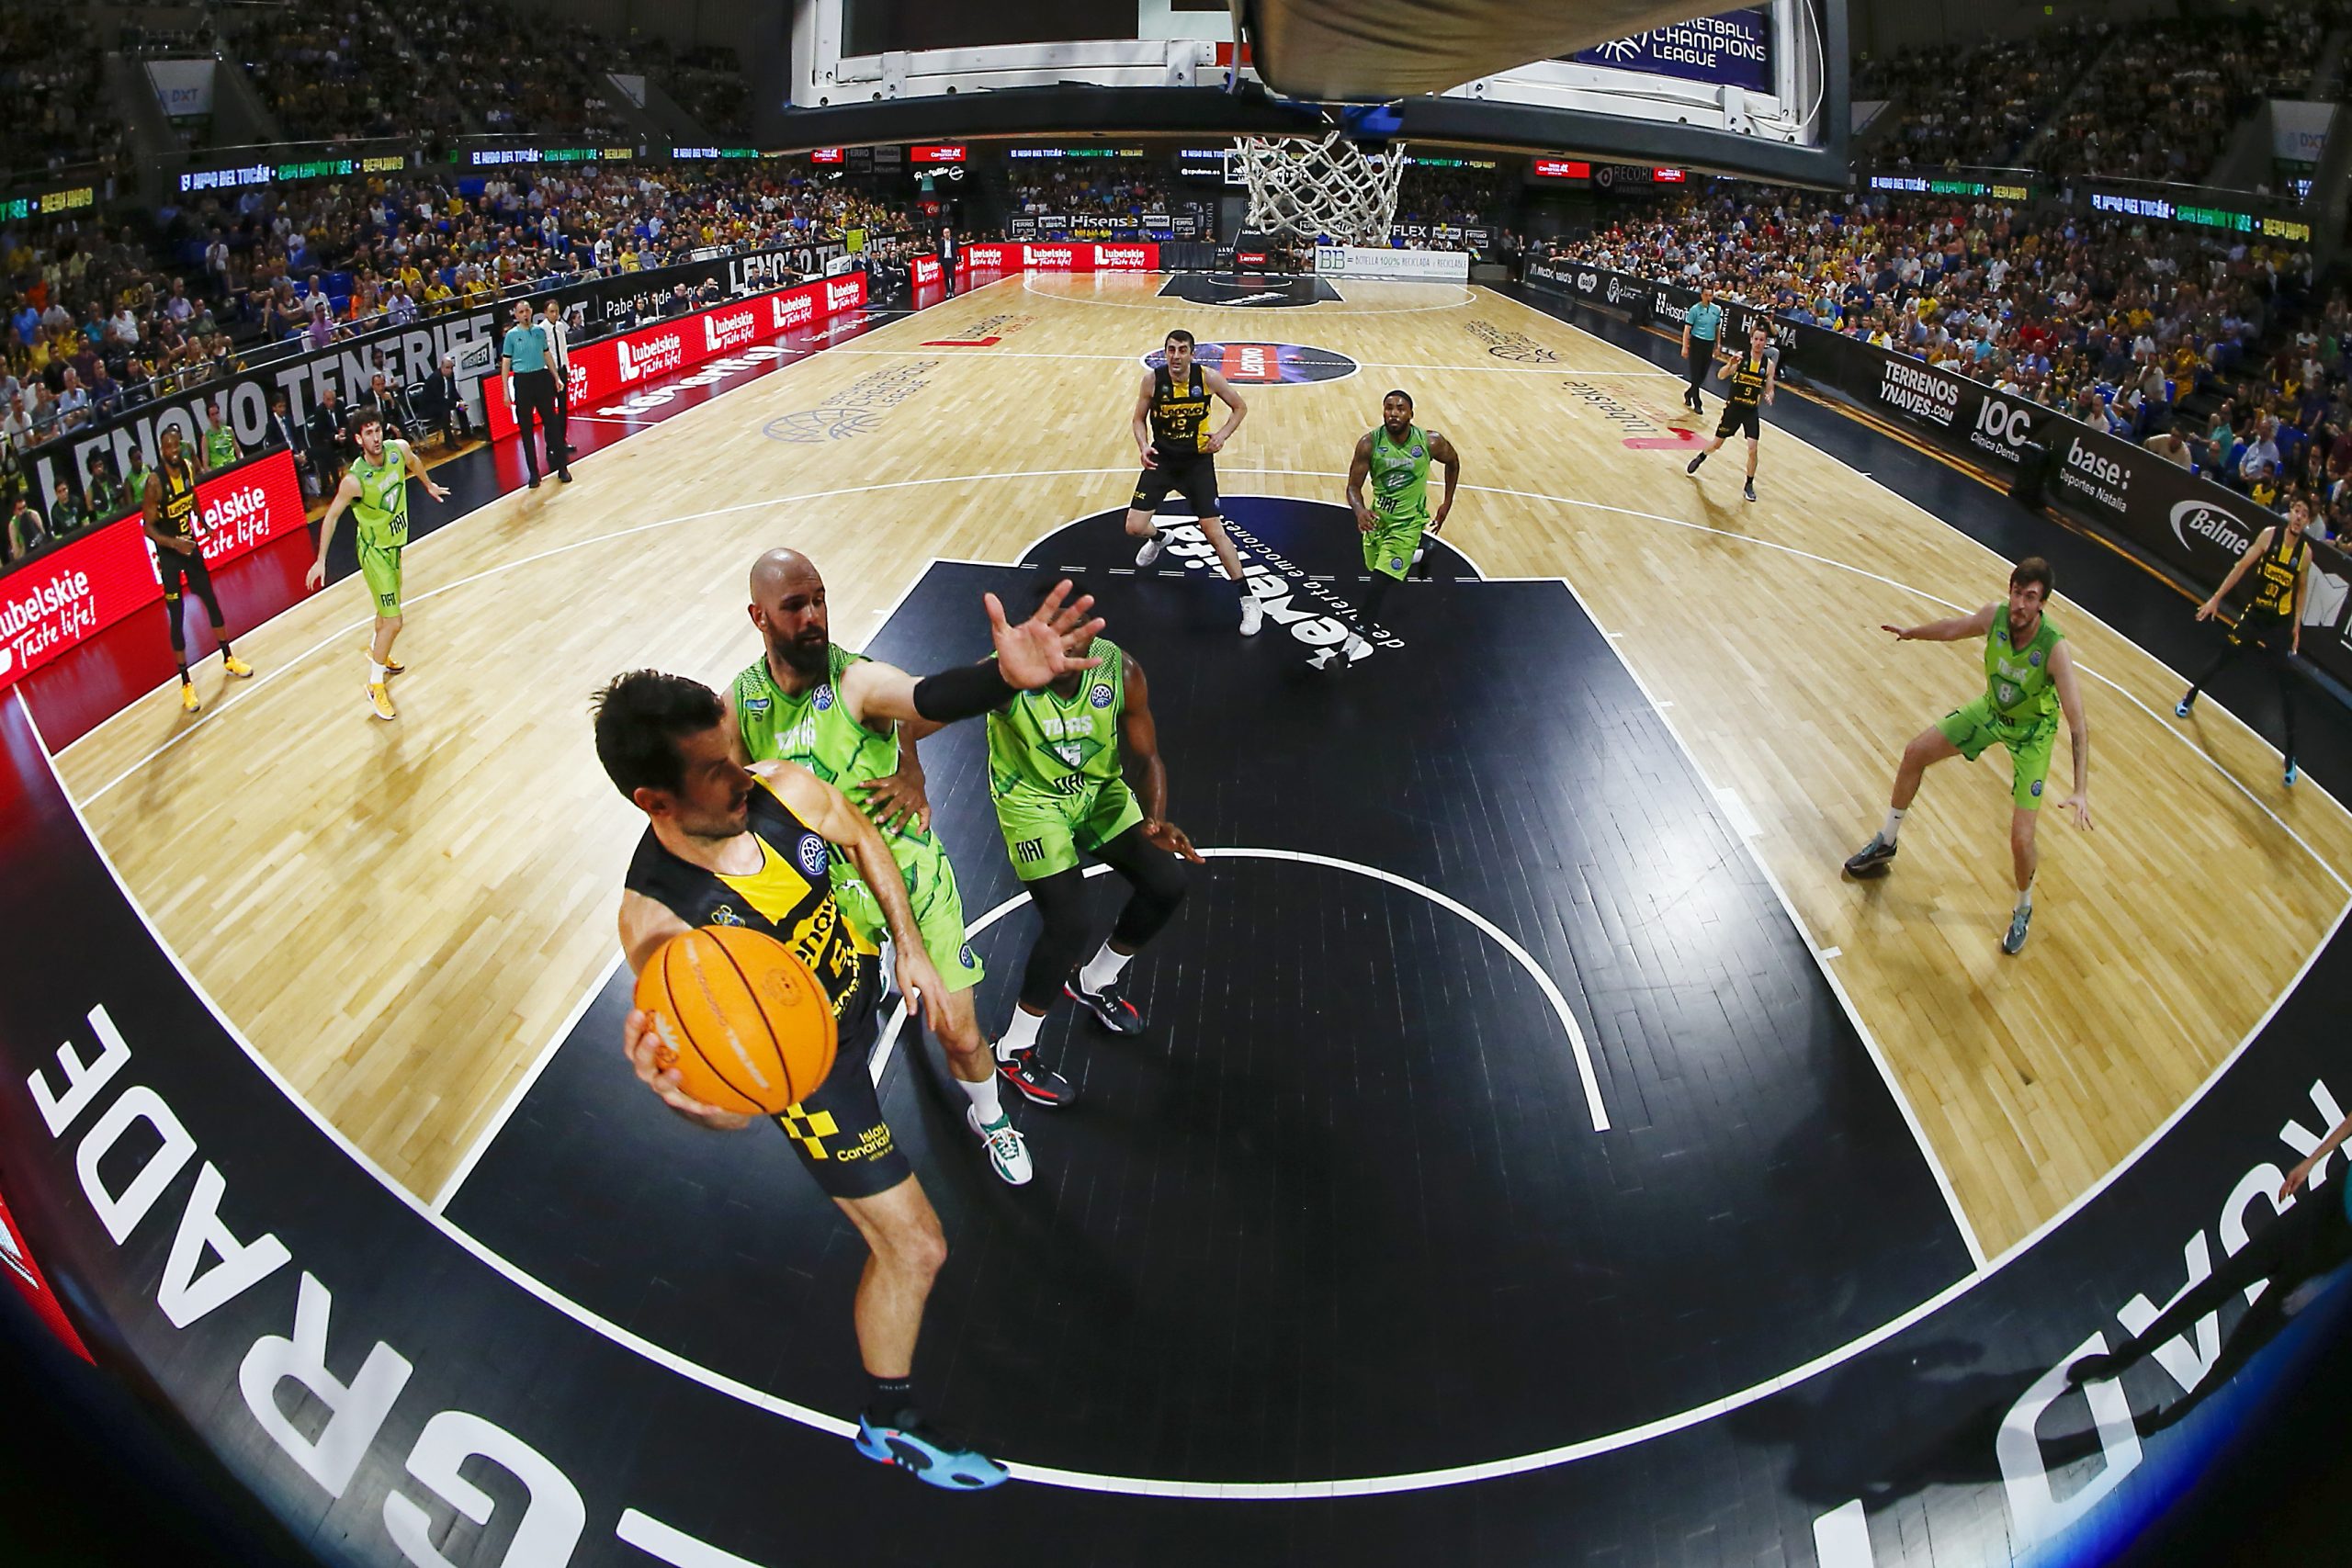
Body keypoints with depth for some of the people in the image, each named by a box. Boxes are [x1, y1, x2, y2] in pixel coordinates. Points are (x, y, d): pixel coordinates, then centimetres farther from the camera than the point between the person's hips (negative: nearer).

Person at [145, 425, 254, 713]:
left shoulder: (189, 467, -5)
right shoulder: (155, 481, -24)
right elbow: (148, 527, -21)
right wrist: (173, 542, -36)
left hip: (190, 545, 6)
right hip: (168, 553, -6)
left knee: (211, 601, 17)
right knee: (177, 619, -2)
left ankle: (228, 659, 36)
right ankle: (186, 684, 6)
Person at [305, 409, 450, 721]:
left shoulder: (399, 449, -14)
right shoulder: (354, 479, -28)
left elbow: (414, 462, 13)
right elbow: (331, 516, -16)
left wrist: (429, 485, 30)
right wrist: (321, 560, -13)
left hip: (395, 542, 7)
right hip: (374, 550, -7)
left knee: (388, 608, 27)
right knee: (393, 622, -8)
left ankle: (376, 650, 54)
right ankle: (376, 684, 7)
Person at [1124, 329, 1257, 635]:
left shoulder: (1208, 377, -15)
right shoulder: (1153, 379, -13)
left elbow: (1240, 407, 0)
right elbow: (1139, 419, 0)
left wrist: (1222, 435, -17)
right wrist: (1143, 447, -19)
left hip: (1197, 461, -2)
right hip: (1161, 459, 2)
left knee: (1214, 530, -10)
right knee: (1135, 527, -3)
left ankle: (1249, 601, -1)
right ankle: (1158, 540, 39)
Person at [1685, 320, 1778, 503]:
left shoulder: (1769, 364, -5)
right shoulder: (1741, 358, -10)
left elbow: (1769, 390, 1)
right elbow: (1721, 376, -18)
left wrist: (1768, 396, -22)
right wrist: (1729, 365, -37)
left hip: (1752, 411, 1)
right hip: (1733, 407, -1)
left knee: (1752, 449, -10)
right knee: (1717, 444, 13)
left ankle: (1749, 485, 7)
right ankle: (1700, 458, 47)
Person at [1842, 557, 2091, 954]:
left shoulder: (2055, 648, -36)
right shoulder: (1994, 616, -23)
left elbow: (2078, 723, -35)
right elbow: (1954, 628, 3)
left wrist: (2081, 790, -43)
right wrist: (1911, 633, 20)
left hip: (2032, 732, -5)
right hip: (1991, 710, 5)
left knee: (2020, 840, -10)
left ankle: (2023, 910, 21)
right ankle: (1886, 843, 32)